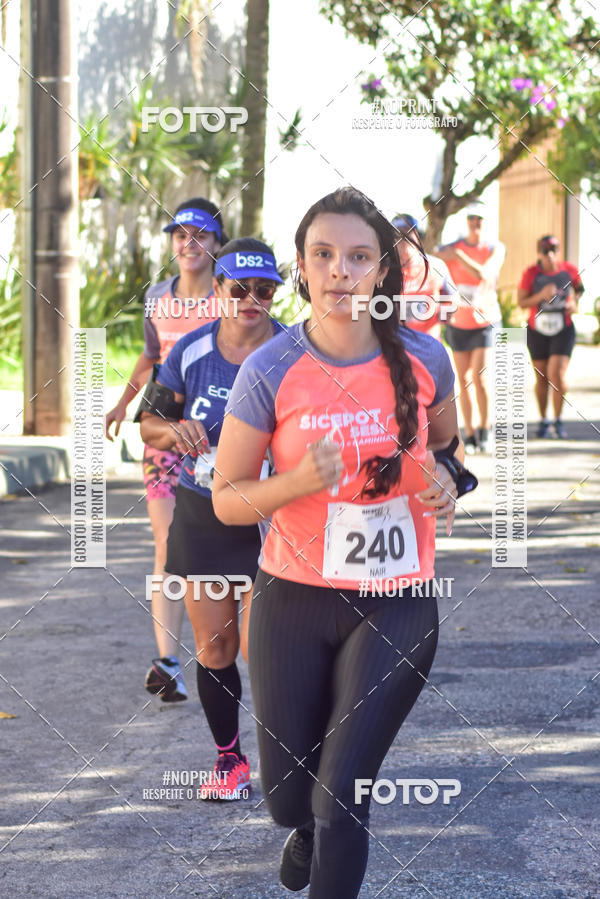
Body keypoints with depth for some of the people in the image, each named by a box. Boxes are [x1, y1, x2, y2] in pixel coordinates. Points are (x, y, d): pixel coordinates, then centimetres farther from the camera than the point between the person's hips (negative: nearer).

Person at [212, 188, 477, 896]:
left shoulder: (423, 359, -4)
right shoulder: (269, 371, -10)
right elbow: (227, 498, -4)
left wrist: (447, 479, -5)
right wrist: (301, 481, -23)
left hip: (396, 605, 0)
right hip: (294, 599, 0)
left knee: (340, 797, -9)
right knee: (288, 800, 12)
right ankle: (307, 829, 50)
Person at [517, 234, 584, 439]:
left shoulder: (569, 270, -2)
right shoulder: (531, 273, -6)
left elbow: (580, 288, 18)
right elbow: (521, 302, -6)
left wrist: (575, 303, -1)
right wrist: (541, 296, -21)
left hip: (563, 330, -1)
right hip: (537, 330, 1)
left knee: (557, 374, -14)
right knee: (541, 378, 8)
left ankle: (558, 419, 2)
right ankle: (543, 420, 24)